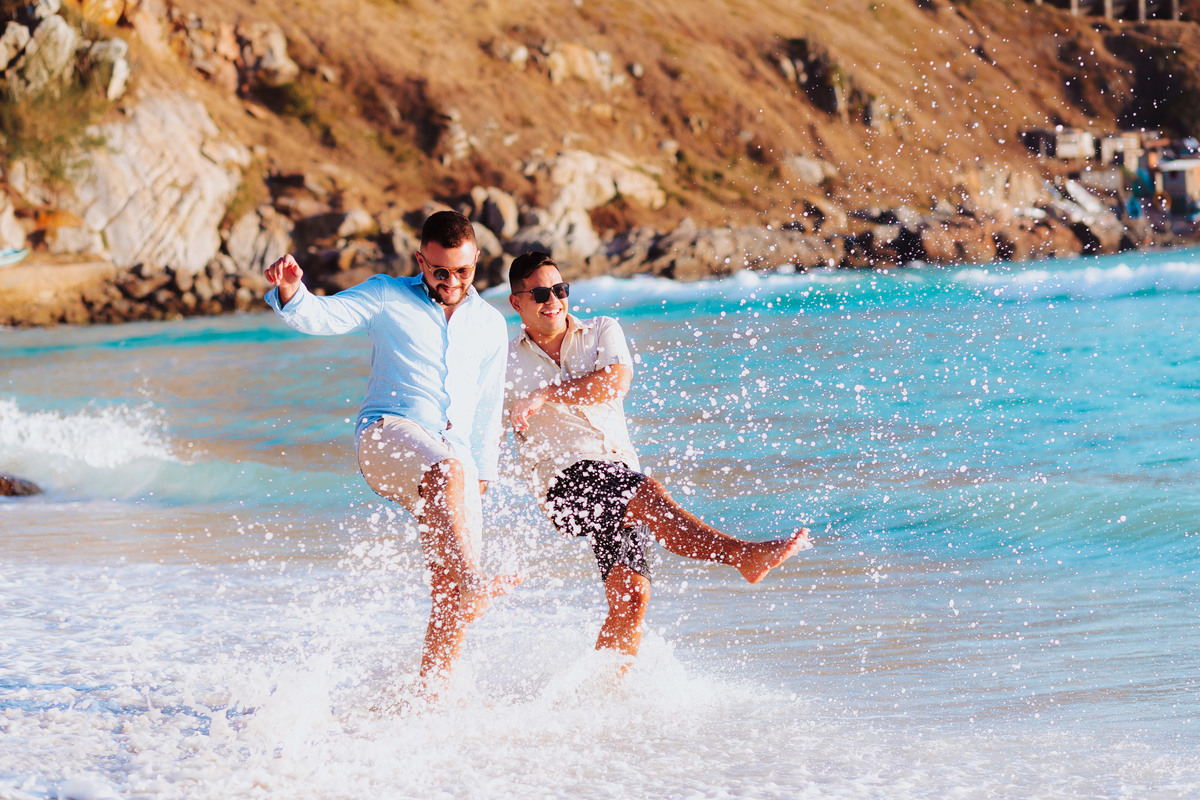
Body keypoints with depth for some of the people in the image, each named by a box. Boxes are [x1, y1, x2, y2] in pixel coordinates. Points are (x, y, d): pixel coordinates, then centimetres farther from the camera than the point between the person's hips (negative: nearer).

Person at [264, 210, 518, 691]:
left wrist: (481, 479, 19)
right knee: (447, 471, -40)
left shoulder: (491, 324, 18)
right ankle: (474, 582, -50)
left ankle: (428, 692, 2)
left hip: (454, 455, 4)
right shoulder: (388, 298, 7)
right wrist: (290, 293, -28)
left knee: (452, 596, -6)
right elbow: (322, 317, -6)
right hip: (389, 434, -4)